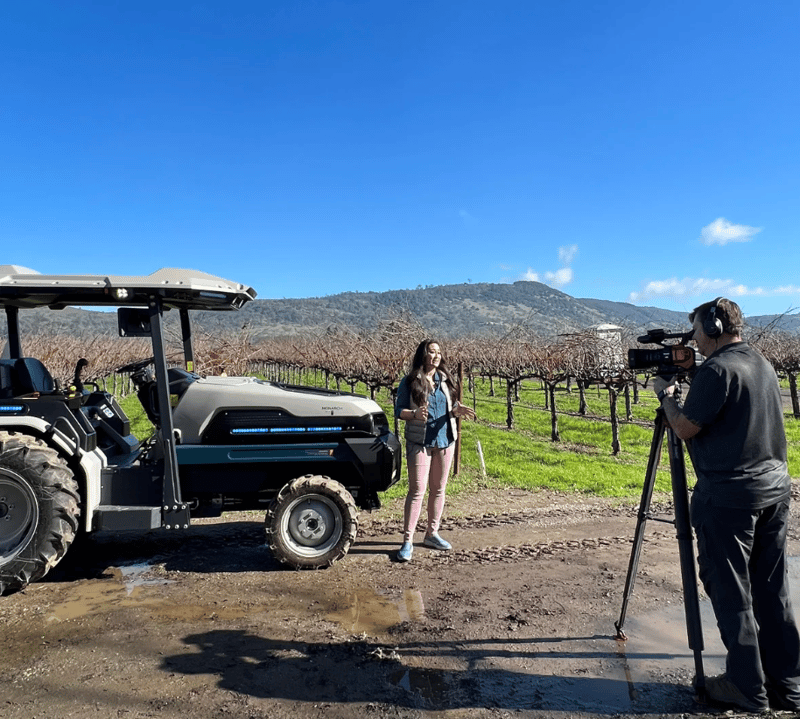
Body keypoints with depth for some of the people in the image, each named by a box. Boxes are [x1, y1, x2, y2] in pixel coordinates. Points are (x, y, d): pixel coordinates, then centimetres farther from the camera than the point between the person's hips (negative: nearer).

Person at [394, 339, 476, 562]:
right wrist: (415, 414, -25)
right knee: (417, 490, -6)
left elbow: (451, 407, 12)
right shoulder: (409, 382, -5)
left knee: (438, 489, 12)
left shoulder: (446, 380, 7)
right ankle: (407, 541, 1)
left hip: (445, 441, 5)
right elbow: (398, 410, -5)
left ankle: (432, 534, 26)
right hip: (420, 443, -4)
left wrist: (458, 410, -11)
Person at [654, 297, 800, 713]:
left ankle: (748, 689, 13)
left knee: (732, 595, 3)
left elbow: (685, 428, -13)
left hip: (728, 498, -9)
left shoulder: (716, 370, -16)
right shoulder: (764, 366, 12)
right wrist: (682, 390, 19)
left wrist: (665, 394, 3)